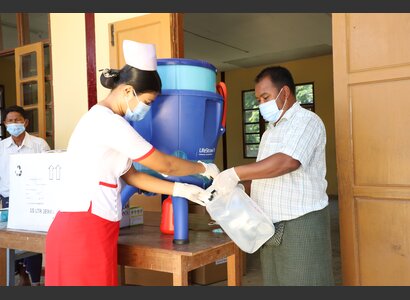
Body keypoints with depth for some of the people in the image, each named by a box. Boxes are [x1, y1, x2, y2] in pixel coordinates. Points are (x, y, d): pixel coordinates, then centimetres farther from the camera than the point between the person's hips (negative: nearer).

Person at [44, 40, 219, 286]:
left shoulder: (103, 120, 16)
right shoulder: (107, 121, -15)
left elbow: (131, 175, 16)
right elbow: (165, 165, -9)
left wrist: (182, 190, 12)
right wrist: (205, 168, 8)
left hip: (88, 230, 10)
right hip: (83, 232, -10)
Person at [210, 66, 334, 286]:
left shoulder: (306, 121, -10)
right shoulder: (271, 130, 19)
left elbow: (286, 162, -27)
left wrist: (235, 174, -28)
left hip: (300, 224, -8)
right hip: (271, 227, 8)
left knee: (303, 281, -1)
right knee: (274, 281, 12)